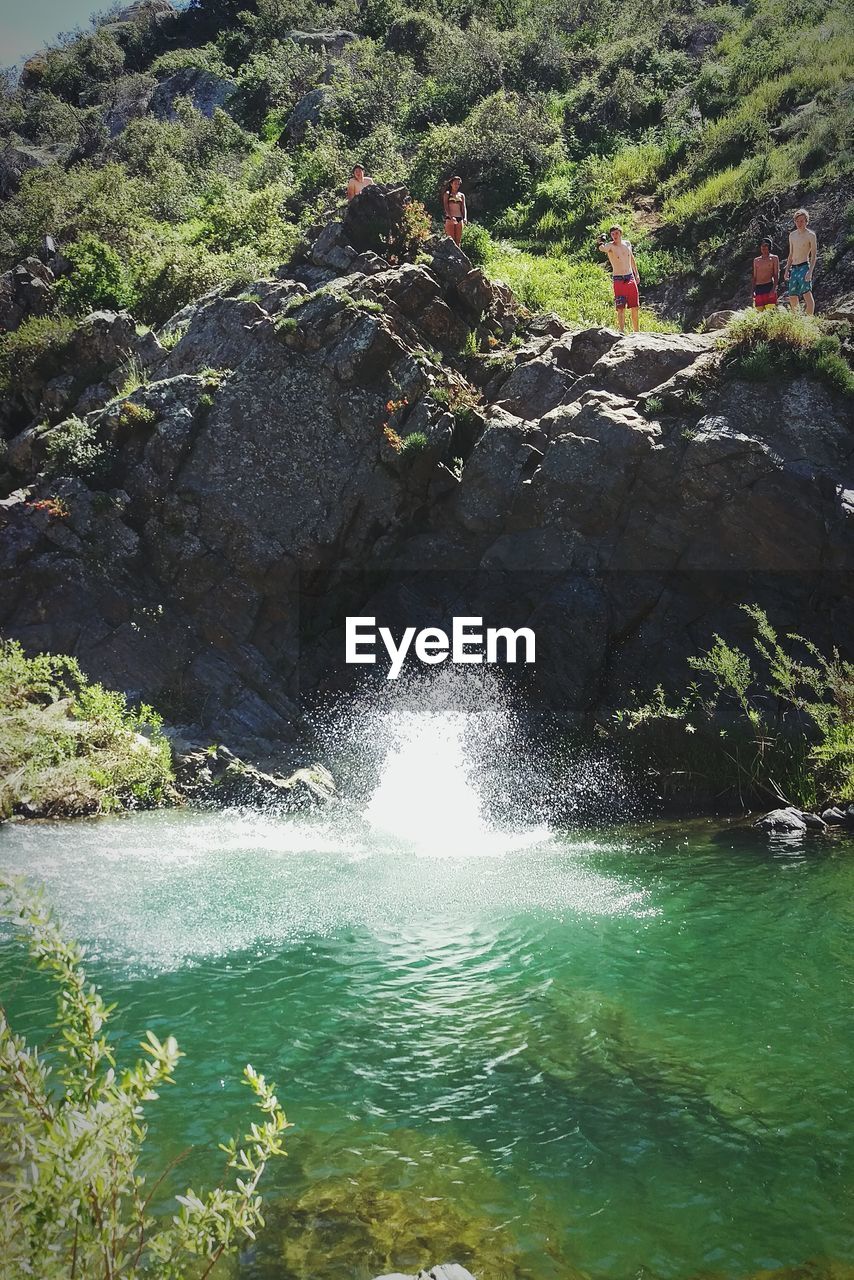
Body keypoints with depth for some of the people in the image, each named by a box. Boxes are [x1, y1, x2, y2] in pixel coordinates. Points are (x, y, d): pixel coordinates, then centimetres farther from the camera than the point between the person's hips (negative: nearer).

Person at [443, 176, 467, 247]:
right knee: (451, 240, -9)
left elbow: (464, 207, 7)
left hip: (459, 219, 4)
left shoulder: (461, 195, 15)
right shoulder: (447, 194, 5)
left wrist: (465, 218, -12)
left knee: (458, 241, 2)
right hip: (450, 218, -4)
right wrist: (451, 217, -23)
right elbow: (446, 207, -7)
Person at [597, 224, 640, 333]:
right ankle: (622, 332, -1)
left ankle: (636, 332, 18)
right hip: (619, 280, -5)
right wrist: (603, 240, -20)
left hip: (631, 278, 5)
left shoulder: (627, 243, 8)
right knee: (621, 309, -6)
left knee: (634, 308, 8)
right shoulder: (610, 246, -8)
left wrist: (636, 274, 25)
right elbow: (601, 249, -33)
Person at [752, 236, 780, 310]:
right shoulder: (756, 260, 18)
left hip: (769, 287, -4)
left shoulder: (774, 258, 7)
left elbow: (776, 275, 0)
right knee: (759, 311, -1)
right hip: (758, 288, 4)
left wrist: (774, 289, -13)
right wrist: (753, 291, 8)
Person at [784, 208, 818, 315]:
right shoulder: (792, 235, 16)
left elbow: (814, 255, -7)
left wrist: (810, 271, -19)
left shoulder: (810, 235, -3)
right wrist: (787, 270, 14)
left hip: (804, 267, -7)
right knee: (792, 297, 5)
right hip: (794, 269, 7)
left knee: (807, 294, -20)